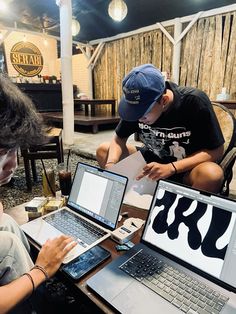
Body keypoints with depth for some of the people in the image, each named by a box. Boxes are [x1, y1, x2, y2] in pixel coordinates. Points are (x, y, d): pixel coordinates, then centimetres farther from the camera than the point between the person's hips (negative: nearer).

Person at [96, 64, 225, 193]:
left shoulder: (194, 101, -24)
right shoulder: (137, 102, -13)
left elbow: (216, 151, -20)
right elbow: (119, 139, -4)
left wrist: (171, 168, -32)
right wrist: (110, 165, -25)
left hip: (186, 169, -3)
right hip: (151, 161, 4)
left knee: (211, 174, -36)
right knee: (103, 150, -8)